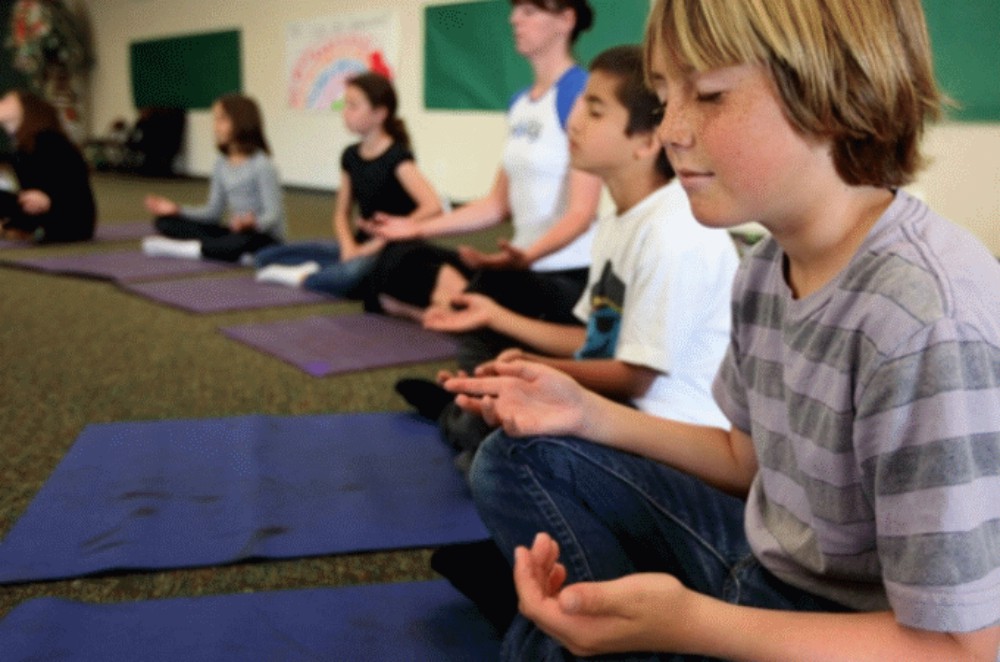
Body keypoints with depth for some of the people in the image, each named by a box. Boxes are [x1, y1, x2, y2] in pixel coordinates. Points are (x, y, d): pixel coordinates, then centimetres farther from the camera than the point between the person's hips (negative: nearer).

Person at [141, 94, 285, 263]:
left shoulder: (261, 164, -15)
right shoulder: (222, 163, 6)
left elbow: (273, 215, -19)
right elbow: (214, 211, 10)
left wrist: (253, 223, -40)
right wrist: (177, 210, -2)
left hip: (264, 238, -7)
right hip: (234, 231, 7)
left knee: (243, 241, -44)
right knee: (165, 222, -3)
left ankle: (176, 248, -23)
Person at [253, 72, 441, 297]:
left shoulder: (397, 156, -15)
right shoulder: (351, 156, 7)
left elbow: (433, 206, -28)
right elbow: (341, 213, 14)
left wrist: (381, 242, -23)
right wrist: (349, 247, -8)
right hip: (362, 247, 7)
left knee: (352, 273, -42)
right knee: (266, 257, 2)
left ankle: (303, 277, -16)